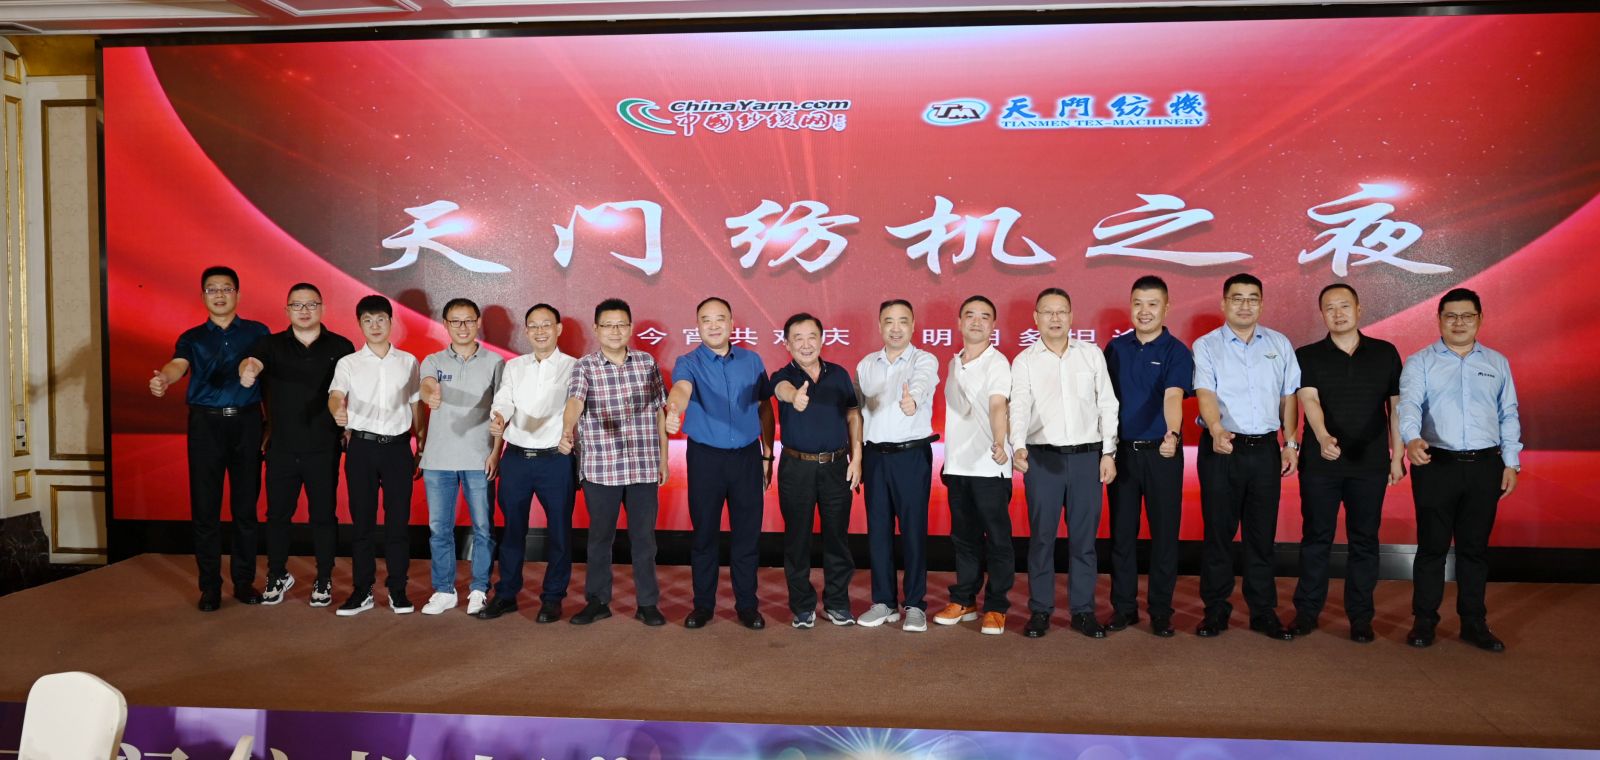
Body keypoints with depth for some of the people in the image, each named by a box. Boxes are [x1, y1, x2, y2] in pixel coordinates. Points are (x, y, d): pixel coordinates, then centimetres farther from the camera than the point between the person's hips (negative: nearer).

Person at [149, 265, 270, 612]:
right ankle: (210, 586, 11)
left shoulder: (258, 332, 9)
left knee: (246, 505, 4)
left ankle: (244, 581, 15)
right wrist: (163, 380, -35)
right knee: (205, 507, 1)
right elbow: (178, 364, -11)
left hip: (247, 422, 0)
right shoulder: (192, 338, 9)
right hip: (206, 424, 1)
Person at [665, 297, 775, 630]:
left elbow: (765, 407, 11)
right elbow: (681, 389, -29)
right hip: (705, 457, -2)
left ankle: (747, 605, 20)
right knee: (704, 534, 8)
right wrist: (673, 410, -52)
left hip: (747, 457, 2)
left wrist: (767, 454, 8)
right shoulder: (688, 362, -6)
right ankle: (703, 605, 21)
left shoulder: (752, 360, 5)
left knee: (747, 535, 7)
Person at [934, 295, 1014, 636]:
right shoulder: (953, 363, 12)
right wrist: (947, 458, 15)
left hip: (989, 467, -6)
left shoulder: (997, 363, -9)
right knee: (964, 537, 14)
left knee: (997, 539, 2)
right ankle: (963, 601, 24)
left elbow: (998, 406, -26)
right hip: (957, 466, 6)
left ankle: (996, 608, 11)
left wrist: (999, 444, -43)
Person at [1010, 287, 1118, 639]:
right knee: (1041, 537, 4)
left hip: (1087, 456, 1)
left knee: (1084, 537, 7)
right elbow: (1019, 408, -9)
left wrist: (1108, 453, 1)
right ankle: (1040, 610, 14)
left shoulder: (1092, 354, 8)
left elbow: (1107, 405, 8)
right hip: (1043, 458, -1)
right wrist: (1018, 446, -26)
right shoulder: (1024, 361, 3)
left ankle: (1083, 610, 16)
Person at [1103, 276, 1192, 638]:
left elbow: (1173, 397, -22)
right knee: (1122, 532, 8)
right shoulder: (1115, 348, 6)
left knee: (1164, 533, 4)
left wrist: (1172, 434, -39)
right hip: (1121, 451, 3)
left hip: (1161, 453, -3)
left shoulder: (1176, 351, -5)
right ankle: (1123, 607, 18)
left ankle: (1161, 610, 15)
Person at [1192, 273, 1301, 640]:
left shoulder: (1279, 344, 11)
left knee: (1262, 533, 7)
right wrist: (1217, 430, -30)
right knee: (1218, 531, 2)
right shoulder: (1206, 346, 1)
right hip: (1221, 448, -2)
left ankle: (1263, 612, 16)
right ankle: (1215, 610, 12)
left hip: (1265, 448, 3)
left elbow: (1288, 397, 13)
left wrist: (1291, 443, 7)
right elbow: (1206, 393, -13)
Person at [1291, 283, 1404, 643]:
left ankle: (1360, 616, 16)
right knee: (1316, 538, 6)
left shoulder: (1385, 353, 7)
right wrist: (1322, 436, -32)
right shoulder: (1307, 356, 2)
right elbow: (1309, 400, -13)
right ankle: (1307, 611, 15)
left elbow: (1396, 407, 8)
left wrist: (1398, 456, 3)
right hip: (1320, 462, -1)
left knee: (1364, 540, 7)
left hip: (1370, 464, 1)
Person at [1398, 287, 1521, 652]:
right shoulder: (1420, 362, 1)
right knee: (1432, 546, 2)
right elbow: (1409, 404, -14)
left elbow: (1509, 416, 13)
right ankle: (1424, 622, 11)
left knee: (1475, 547, 9)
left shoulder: (1497, 363, 12)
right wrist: (1412, 439, -32)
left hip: (1485, 468, 3)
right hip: (1436, 465, -3)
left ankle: (1474, 624, 18)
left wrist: (1512, 463, 7)